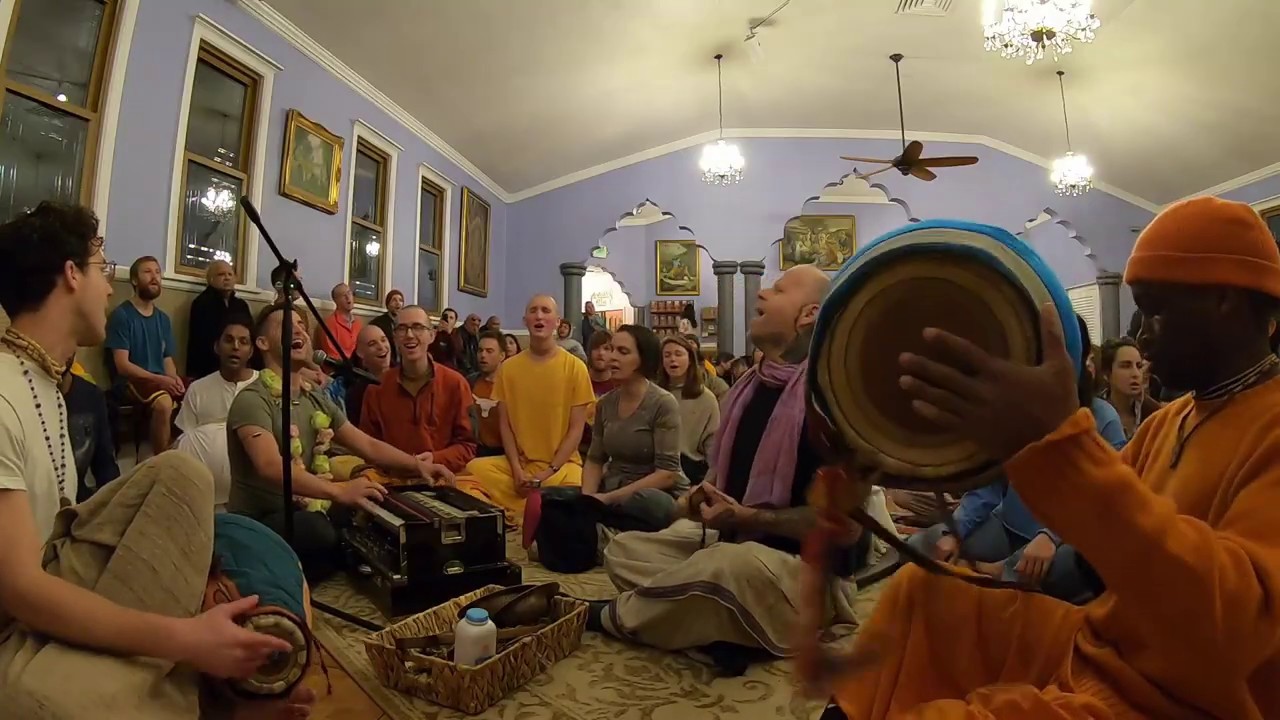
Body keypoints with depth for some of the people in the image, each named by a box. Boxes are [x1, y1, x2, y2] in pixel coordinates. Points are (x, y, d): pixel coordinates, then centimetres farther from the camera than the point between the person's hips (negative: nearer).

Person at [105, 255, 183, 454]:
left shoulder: (163, 319, 14)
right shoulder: (121, 315, -4)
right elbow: (122, 365, -11)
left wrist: (174, 379, -8)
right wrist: (159, 379, -22)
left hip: (162, 381, 6)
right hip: (130, 382, -6)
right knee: (164, 403, -35)